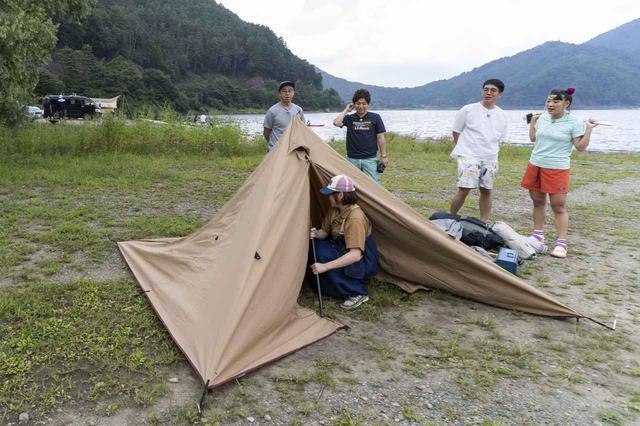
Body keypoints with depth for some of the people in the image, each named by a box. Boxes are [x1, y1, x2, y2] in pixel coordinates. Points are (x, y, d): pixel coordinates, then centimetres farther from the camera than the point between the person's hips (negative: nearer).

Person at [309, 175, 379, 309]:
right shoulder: (335, 210, -3)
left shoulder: (355, 218, -30)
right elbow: (325, 232, 9)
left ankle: (357, 292, -17)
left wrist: (325, 266, -40)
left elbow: (355, 255, -36)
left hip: (362, 264, -8)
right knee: (316, 244, -10)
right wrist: (316, 234, -16)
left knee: (323, 257, -29)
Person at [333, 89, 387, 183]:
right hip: (352, 159, 2)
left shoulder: (375, 118, 3)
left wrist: (383, 156, -1)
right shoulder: (349, 118, 6)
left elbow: (380, 138, 3)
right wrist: (346, 110, -2)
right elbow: (336, 123, -13)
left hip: (370, 159, -2)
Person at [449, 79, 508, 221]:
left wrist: (491, 152, 10)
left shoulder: (503, 116, 8)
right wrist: (465, 149, 2)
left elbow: (499, 139, 18)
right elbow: (456, 132, 3)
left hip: (490, 159, 5)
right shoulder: (468, 110, -3)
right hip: (469, 157, -4)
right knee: (464, 190, -14)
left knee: (486, 191, 8)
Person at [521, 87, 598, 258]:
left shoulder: (574, 122, -7)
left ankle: (561, 243, 1)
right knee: (538, 202, 12)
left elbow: (581, 147, -8)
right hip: (535, 165, 5)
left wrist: (589, 129, -16)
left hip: (557, 169, -5)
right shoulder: (543, 118, 8)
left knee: (559, 207, -4)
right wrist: (532, 121, 17)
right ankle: (538, 234, 25)